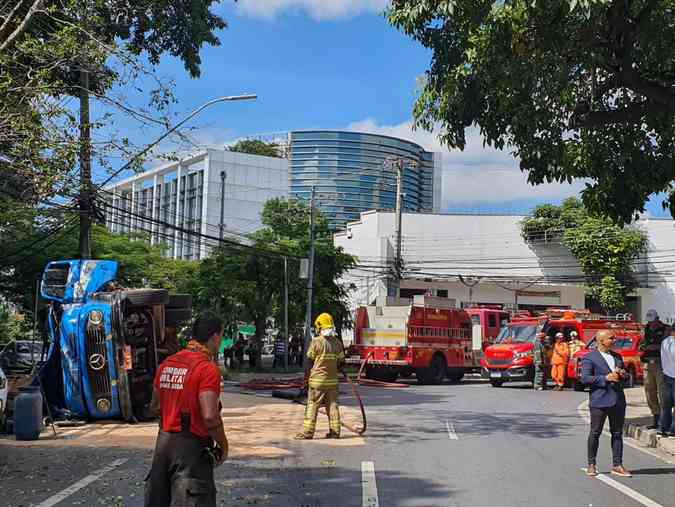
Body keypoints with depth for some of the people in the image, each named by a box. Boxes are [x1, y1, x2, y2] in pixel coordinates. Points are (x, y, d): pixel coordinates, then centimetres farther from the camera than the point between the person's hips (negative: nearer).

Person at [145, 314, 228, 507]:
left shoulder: (167, 363, 7)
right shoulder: (208, 368, -16)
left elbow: (155, 404, 18)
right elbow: (210, 416, -24)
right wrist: (223, 445, -10)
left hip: (163, 441, 7)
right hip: (191, 447, -7)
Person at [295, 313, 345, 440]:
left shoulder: (316, 341, -11)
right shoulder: (337, 342, 4)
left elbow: (309, 360, -6)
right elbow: (341, 362, 10)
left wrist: (306, 377, 3)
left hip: (317, 379, -5)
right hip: (332, 380, 5)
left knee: (312, 406, 0)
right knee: (332, 405, 10)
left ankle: (307, 432, 0)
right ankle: (335, 431, 11)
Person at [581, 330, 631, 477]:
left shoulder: (617, 356, 16)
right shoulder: (589, 358, -5)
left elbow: (625, 375, 25)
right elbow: (585, 378, -14)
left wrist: (623, 374, 0)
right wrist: (606, 378, -20)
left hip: (618, 400, 6)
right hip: (599, 401, -6)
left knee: (617, 434, 8)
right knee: (595, 433, 3)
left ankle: (617, 465, 15)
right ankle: (591, 464, 14)